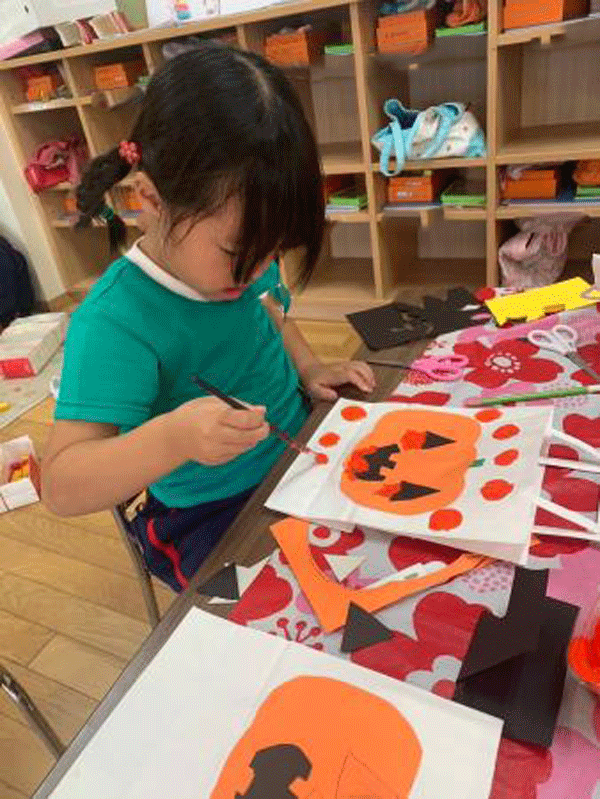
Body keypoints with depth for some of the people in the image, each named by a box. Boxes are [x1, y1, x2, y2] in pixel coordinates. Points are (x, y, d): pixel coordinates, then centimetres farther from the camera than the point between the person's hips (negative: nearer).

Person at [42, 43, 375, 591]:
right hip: (219, 521, -6)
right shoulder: (114, 323, -27)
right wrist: (172, 439, -45)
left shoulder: (238, 257, -6)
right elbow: (62, 487, -28)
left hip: (300, 455, 6)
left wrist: (310, 369, -2)